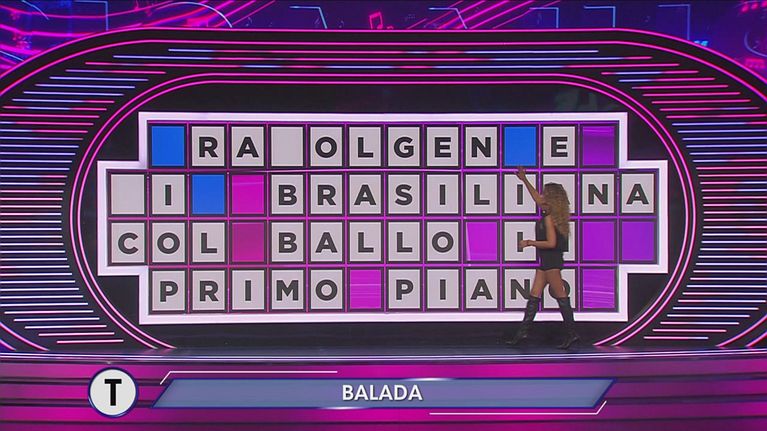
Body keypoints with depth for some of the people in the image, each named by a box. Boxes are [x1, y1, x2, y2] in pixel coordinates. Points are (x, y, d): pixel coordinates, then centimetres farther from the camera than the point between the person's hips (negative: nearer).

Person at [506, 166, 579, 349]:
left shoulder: (549, 217, -15)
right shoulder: (549, 213, 11)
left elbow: (551, 243, -20)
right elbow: (537, 198, 26)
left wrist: (530, 243, -12)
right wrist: (524, 180, 28)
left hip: (552, 261, -10)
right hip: (546, 261, 10)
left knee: (561, 296, -5)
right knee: (534, 295, 8)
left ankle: (571, 333, 1)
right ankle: (523, 332, 9)